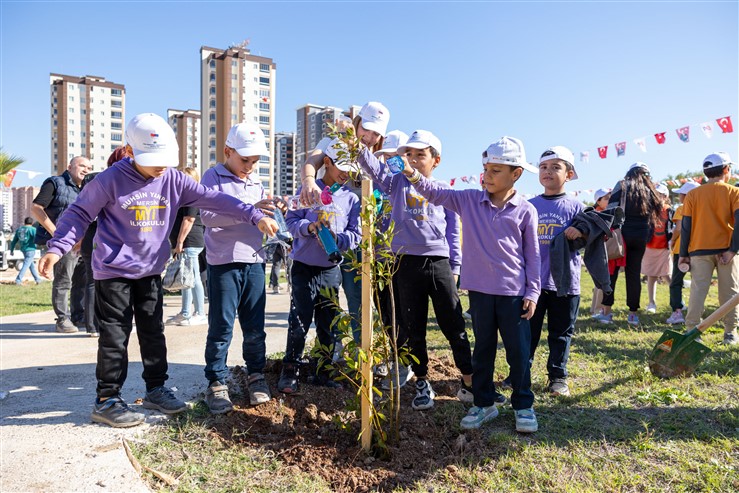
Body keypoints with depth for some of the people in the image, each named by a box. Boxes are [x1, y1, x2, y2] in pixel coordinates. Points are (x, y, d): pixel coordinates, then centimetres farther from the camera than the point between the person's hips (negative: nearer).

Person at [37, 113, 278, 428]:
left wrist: (255, 216, -17)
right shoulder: (110, 180, -13)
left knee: (153, 333, 13)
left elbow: (213, 199, -10)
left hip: (151, 271, 5)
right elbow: (80, 214, -4)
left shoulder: (172, 179, -4)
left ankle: (156, 389, 26)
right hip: (114, 272, -4)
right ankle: (106, 400, 13)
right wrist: (56, 248, -15)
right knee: (115, 337, 1)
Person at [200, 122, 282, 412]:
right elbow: (207, 215, -17)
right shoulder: (213, 177, -2)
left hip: (254, 262, 5)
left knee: (255, 326, 10)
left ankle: (256, 375, 25)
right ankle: (217, 383, 13)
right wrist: (249, 209, -26)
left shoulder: (256, 182, 17)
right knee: (221, 326, 1)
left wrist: (274, 212, 0)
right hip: (224, 263, -5)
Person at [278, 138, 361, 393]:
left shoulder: (351, 198, 4)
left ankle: (323, 372, 23)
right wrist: (310, 227, -22)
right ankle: (289, 372, 11)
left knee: (328, 324, 9)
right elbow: (292, 220, -3)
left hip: (331, 269, 3)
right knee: (299, 322, -3)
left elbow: (356, 234, 1)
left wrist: (337, 238, -18)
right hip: (304, 267, -2)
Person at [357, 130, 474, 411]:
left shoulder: (444, 191, 7)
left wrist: (455, 268, 7)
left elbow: (453, 233, 10)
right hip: (407, 264, 1)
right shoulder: (397, 183, 8)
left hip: (439, 264, 0)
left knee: (454, 326, 3)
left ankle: (469, 381, 19)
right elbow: (372, 165, -7)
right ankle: (422, 384, 25)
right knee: (414, 329, 10)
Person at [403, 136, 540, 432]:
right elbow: (436, 193, -2)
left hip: (514, 292, -2)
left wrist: (533, 291, -2)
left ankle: (523, 405, 25)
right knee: (482, 349, 14)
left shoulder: (525, 211, -3)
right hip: (480, 290, 2)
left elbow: (532, 254, 0)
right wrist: (413, 175, -19)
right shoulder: (469, 201, 2)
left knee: (519, 351, 7)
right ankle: (484, 403, 28)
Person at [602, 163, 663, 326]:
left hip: (621, 234, -3)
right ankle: (633, 313, 11)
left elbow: (611, 210, -8)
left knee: (611, 271, 3)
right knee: (634, 273, 8)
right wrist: (646, 238, 17)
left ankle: (607, 310, 0)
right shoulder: (649, 192, 13)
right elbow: (652, 219, 11)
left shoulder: (622, 185, 2)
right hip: (640, 237, 3)